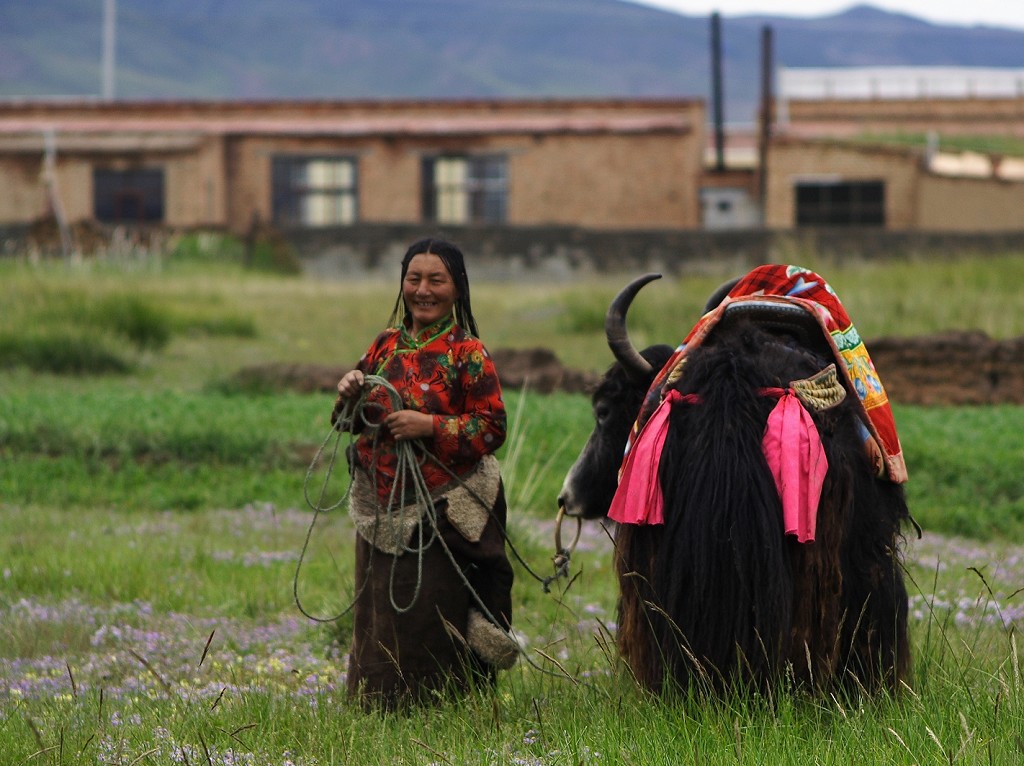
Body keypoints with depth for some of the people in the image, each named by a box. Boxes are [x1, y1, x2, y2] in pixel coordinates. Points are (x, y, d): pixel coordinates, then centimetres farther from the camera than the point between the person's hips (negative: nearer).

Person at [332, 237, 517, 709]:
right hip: (381, 507, 5)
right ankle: (379, 707, 20)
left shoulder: (467, 353, -7)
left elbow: (492, 428, -11)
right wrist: (350, 395, -4)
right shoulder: (387, 344, 10)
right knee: (379, 613, 9)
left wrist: (431, 427, -21)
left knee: (431, 617, -3)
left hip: (442, 511, -5)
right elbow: (361, 421, 18)